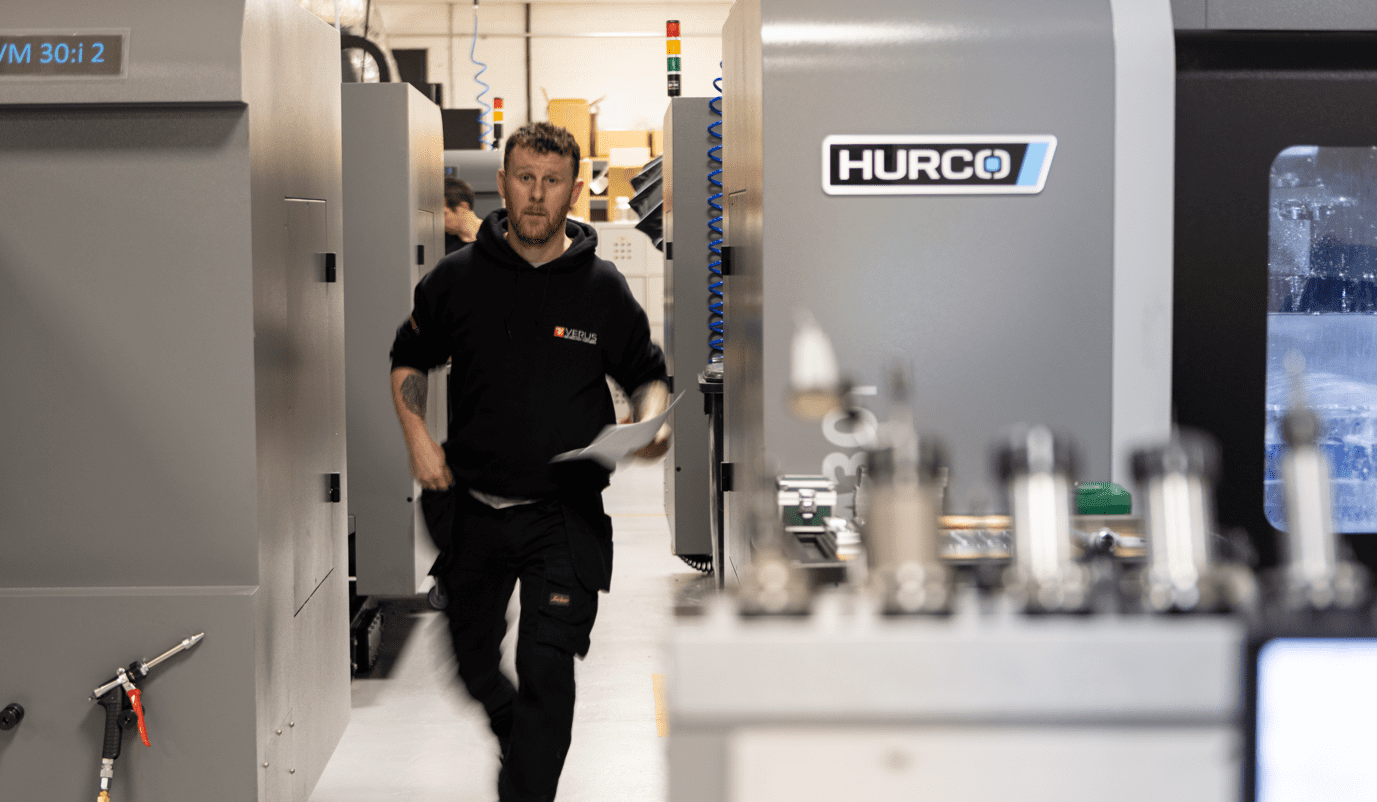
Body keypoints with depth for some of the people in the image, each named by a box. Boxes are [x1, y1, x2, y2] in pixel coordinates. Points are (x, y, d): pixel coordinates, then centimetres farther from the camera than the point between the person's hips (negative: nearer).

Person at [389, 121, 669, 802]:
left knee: (546, 670, -9)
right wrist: (417, 436, -1)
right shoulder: (456, 278, 0)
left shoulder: (604, 288, -2)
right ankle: (514, 734, 47)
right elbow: (408, 361, 14)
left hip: (565, 514, -2)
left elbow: (647, 374, 11)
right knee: (471, 651, 17)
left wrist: (652, 421, -10)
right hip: (474, 508, 3)